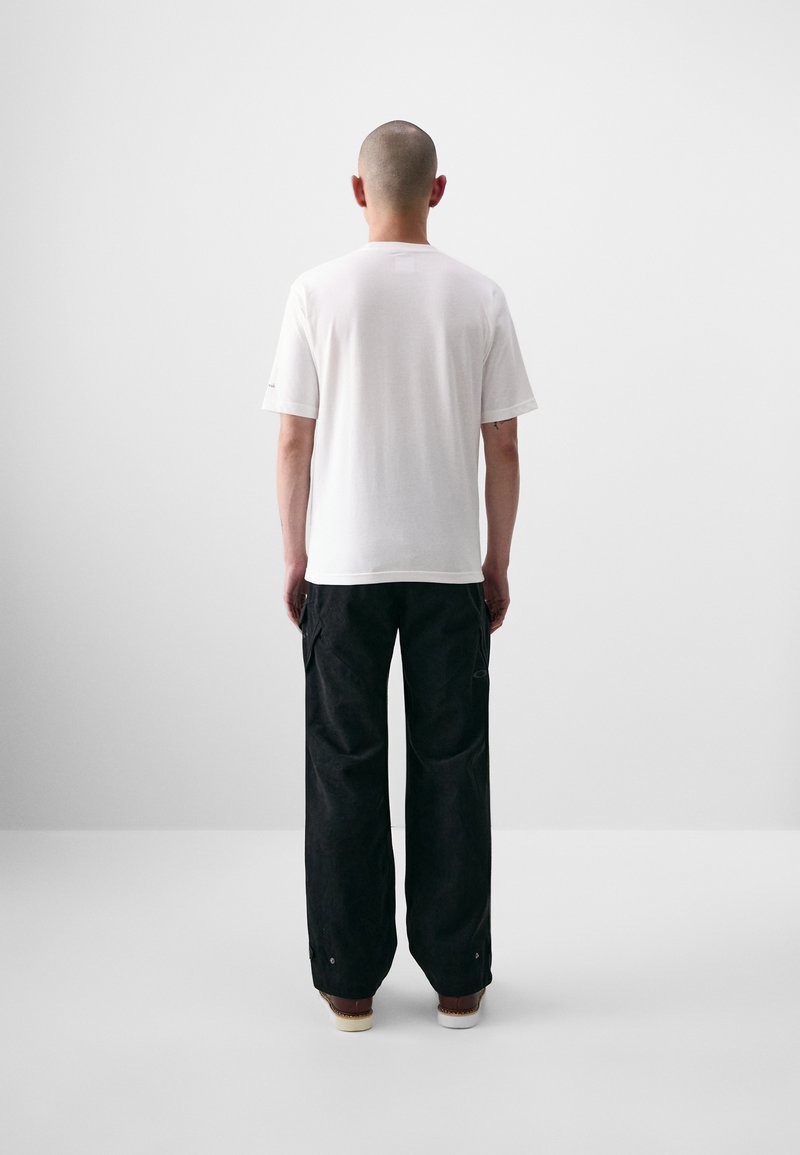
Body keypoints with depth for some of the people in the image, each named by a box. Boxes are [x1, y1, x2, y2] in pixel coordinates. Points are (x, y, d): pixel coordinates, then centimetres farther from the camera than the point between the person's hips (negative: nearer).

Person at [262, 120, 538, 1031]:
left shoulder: (318, 292, -4)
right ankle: (457, 979, 17)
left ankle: (350, 980, 16)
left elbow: (293, 442, -3)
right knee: (450, 769, 9)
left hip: (342, 568, -1)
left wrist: (295, 559, 7)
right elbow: (502, 449, 0)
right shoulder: (479, 296, 0)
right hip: (449, 568, 1)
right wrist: (497, 564, 10)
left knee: (347, 769, 8)